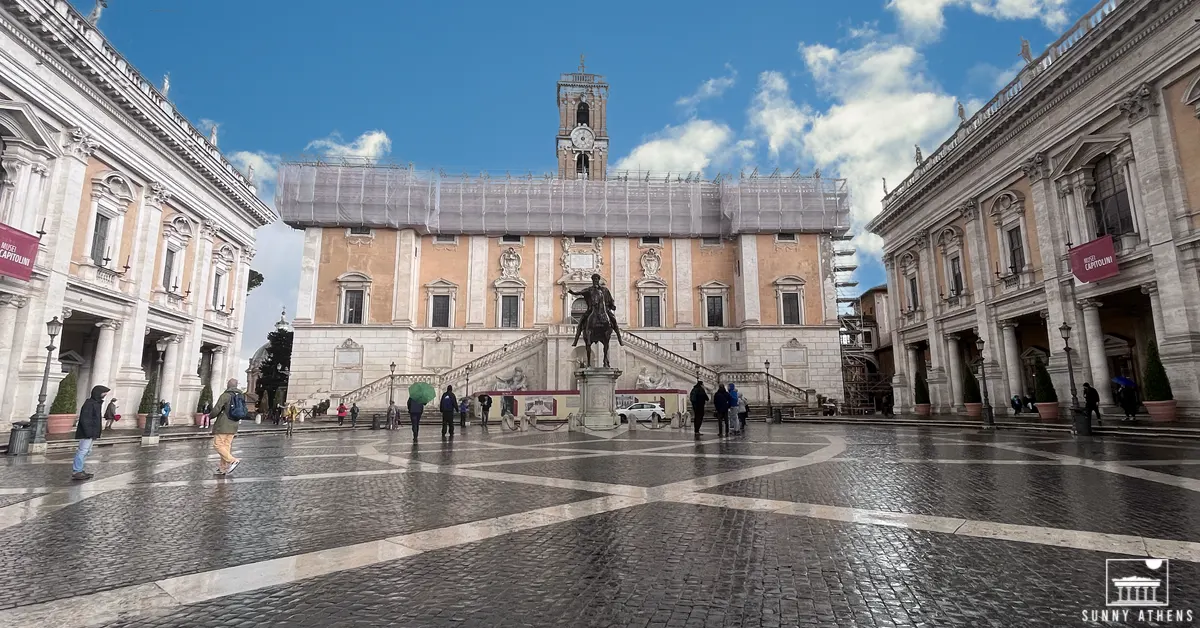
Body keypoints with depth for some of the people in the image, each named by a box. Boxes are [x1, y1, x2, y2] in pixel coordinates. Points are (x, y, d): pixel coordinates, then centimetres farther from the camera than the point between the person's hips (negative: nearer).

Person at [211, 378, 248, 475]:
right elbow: (245, 412, 15)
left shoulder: (225, 395, -12)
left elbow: (216, 409, -13)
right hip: (233, 426, 7)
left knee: (218, 444, -3)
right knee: (227, 446, 11)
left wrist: (211, 416, 6)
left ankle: (232, 460, -17)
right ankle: (223, 468, 13)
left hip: (223, 425, -7)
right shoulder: (242, 396, 10)